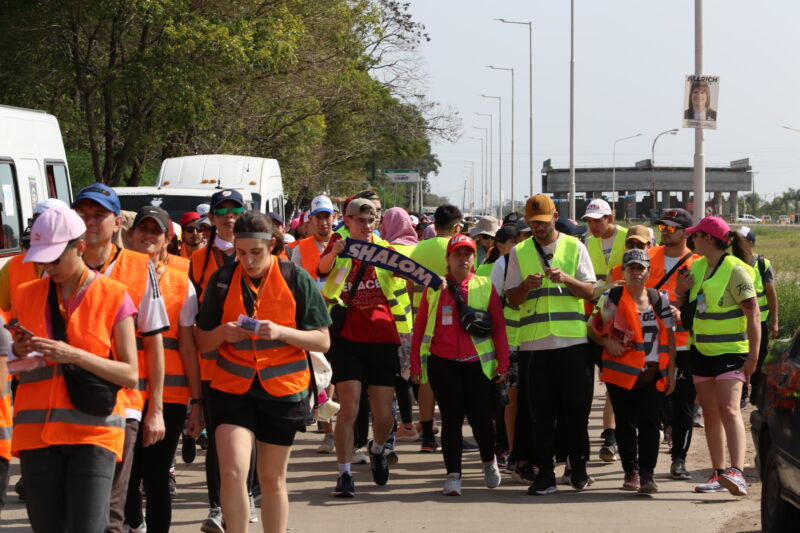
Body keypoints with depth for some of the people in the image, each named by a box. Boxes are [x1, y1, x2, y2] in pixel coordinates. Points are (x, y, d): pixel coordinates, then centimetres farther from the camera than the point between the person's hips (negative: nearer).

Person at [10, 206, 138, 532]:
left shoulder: (113, 296, 0)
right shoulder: (29, 295, 11)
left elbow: (130, 374, -3)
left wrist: (75, 355, -15)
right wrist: (19, 353, -4)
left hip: (94, 432, -3)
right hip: (37, 431, 3)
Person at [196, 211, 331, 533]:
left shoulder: (296, 279, -4)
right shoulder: (222, 280, 1)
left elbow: (322, 341, -4)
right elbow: (203, 343, 7)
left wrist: (280, 332, -20)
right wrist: (224, 332, -15)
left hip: (283, 389, 0)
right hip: (232, 388, 1)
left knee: (272, 479, 9)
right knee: (232, 471, -15)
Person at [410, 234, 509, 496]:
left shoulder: (485, 286, 6)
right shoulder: (434, 288, 8)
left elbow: (499, 326, 5)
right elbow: (420, 326, 9)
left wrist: (503, 363, -1)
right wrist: (415, 363, 3)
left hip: (478, 364, -1)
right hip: (443, 364, 1)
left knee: (481, 417, -1)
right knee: (451, 419, -1)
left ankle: (489, 461, 28)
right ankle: (453, 476, 4)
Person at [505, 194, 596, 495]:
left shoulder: (574, 247, 8)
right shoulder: (519, 253, 9)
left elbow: (589, 291, 2)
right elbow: (512, 299, 6)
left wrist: (566, 279, -16)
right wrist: (526, 285, -15)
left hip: (572, 342, -1)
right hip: (534, 343, 1)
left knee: (576, 406, 2)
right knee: (541, 411, 1)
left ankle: (578, 467, 16)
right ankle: (544, 473, 5)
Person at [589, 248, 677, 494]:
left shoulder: (660, 299, 8)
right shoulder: (612, 298, 3)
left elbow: (669, 338, 10)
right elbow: (593, 329, 6)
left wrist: (671, 372, 5)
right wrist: (607, 342, -14)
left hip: (652, 374, 0)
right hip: (620, 372, 0)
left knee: (649, 421, -10)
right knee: (625, 423, 6)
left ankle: (647, 474, -12)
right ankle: (631, 472, 17)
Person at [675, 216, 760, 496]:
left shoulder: (735, 270, -14)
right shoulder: (697, 267, 9)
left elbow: (753, 315, -16)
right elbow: (686, 306, 22)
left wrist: (753, 357, -21)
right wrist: (680, 291, -1)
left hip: (730, 351, -8)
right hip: (701, 350, 8)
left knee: (728, 409, -20)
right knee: (710, 413, 9)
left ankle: (737, 472, -30)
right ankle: (719, 473, 15)